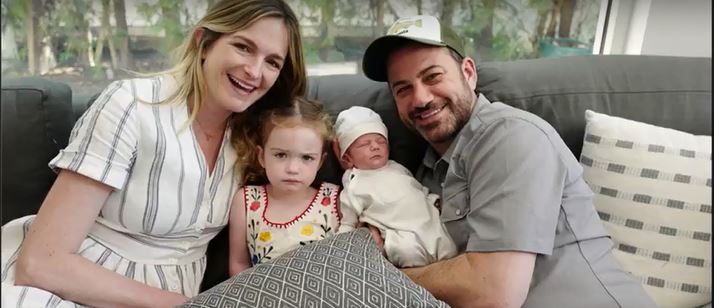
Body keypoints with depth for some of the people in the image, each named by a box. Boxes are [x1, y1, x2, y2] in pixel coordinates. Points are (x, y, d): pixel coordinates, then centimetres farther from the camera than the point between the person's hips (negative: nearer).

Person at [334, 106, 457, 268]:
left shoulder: (398, 168, 19)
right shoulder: (354, 187, 4)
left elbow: (421, 189, 30)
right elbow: (346, 225, 10)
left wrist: (434, 201, 13)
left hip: (431, 222, 6)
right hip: (402, 235, -5)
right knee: (407, 249, -33)